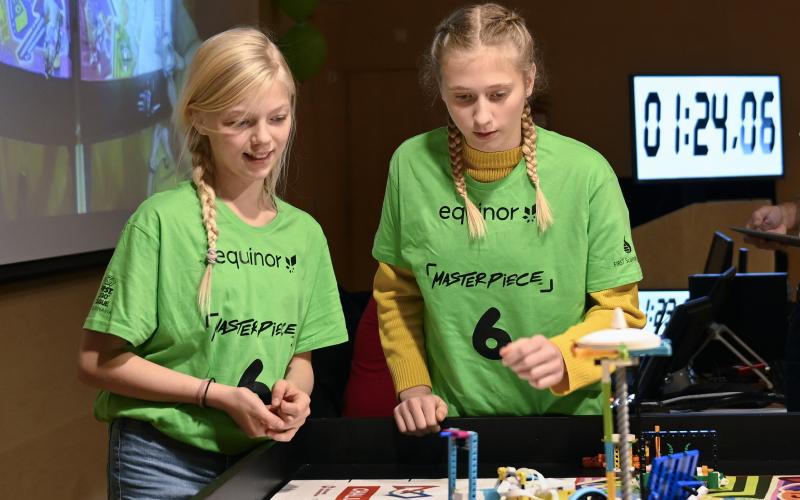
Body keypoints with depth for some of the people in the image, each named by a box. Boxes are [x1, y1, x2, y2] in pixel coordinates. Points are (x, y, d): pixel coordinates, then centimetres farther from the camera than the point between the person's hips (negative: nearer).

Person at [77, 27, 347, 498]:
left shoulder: (305, 232, 3)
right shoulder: (162, 220, -12)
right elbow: (98, 361, -11)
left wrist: (294, 390, -9)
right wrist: (220, 395, -16)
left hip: (262, 457, 5)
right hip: (164, 460, -4)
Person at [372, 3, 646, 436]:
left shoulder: (586, 172, -8)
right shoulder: (412, 165, -2)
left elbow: (619, 310, -2)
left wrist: (562, 357, -19)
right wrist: (413, 386, 1)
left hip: (568, 416, -1)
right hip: (452, 420, 2)